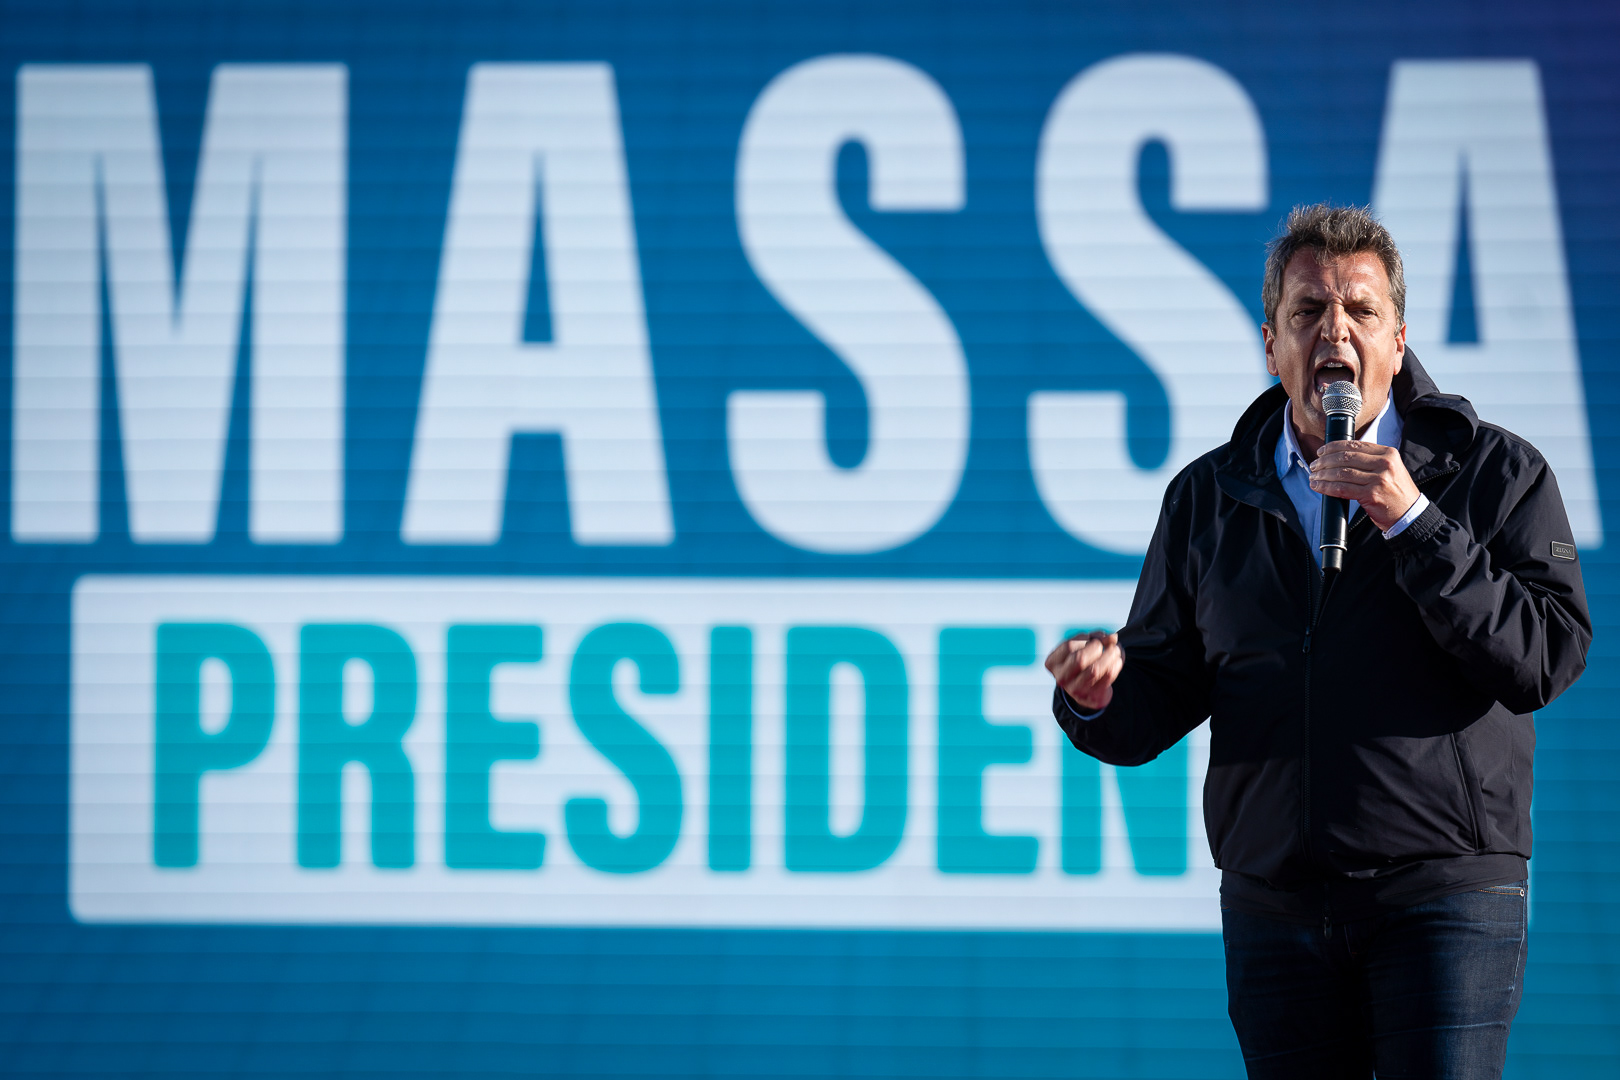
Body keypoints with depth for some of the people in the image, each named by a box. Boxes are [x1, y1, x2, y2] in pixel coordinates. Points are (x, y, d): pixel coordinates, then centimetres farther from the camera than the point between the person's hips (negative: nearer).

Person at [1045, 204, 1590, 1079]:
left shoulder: (1494, 473, 2)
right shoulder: (1208, 498, 12)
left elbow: (1549, 657, -10)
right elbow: (1162, 692, 13)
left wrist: (1413, 521, -16)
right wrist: (1101, 699, -12)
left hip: (1445, 897, -3)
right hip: (1273, 901, 3)